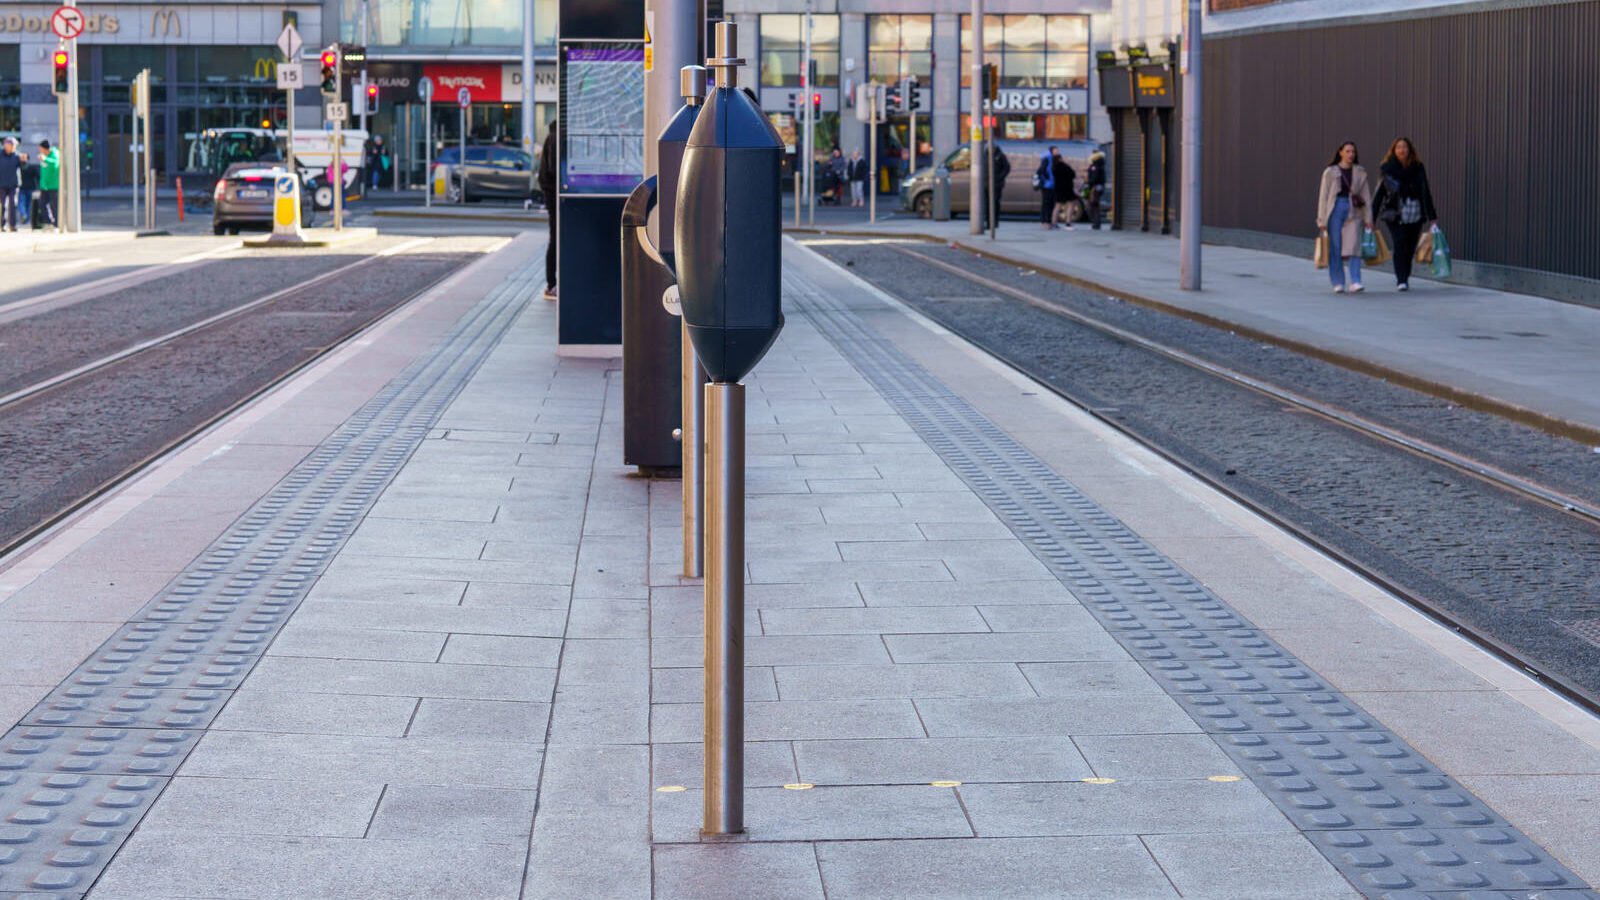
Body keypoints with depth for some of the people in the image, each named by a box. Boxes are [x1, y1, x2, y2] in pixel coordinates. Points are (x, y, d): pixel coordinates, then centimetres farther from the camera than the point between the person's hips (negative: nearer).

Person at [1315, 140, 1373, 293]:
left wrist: (1368, 218, 6)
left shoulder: (1360, 172, 9)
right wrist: (1322, 220, 0)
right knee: (1335, 248, 1)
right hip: (1335, 209, -1)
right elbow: (1323, 196, 4)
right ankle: (1338, 283, 10)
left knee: (1353, 246, -10)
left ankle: (1355, 282, -14)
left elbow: (1366, 196, 11)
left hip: (1353, 212, 1)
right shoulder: (1330, 172, 4)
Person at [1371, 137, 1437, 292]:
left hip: (1415, 214, 3)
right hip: (1395, 215, -3)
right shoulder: (1387, 169, 0)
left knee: (1410, 248, 5)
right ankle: (1401, 280, -14)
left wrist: (1431, 216, 8)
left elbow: (1425, 192, 11)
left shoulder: (1418, 168, 6)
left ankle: (1404, 278, 20)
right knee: (1400, 246, -13)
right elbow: (1379, 193, 1)